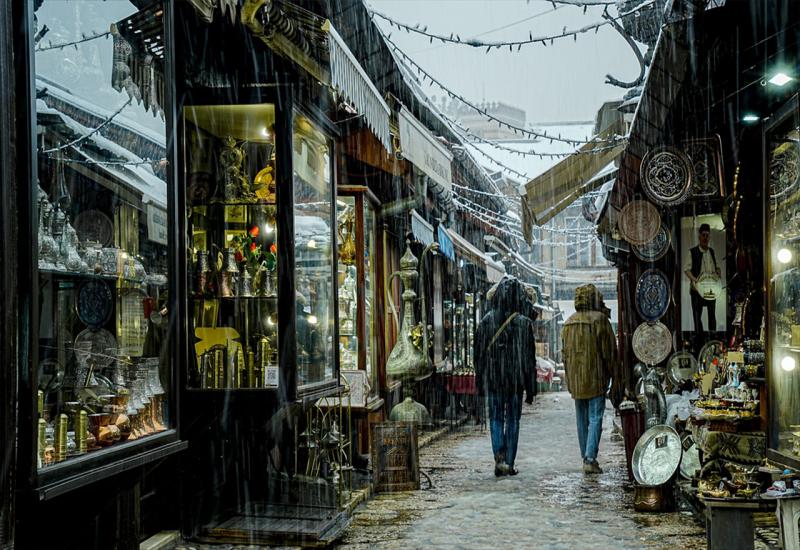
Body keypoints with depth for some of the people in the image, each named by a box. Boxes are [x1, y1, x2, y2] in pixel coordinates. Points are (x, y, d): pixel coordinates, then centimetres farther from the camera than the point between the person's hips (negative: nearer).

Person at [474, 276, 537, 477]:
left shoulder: (486, 322, -4)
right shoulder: (524, 323, -6)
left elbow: (479, 354, 0)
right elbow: (530, 356, -4)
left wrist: (480, 382, 8)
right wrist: (530, 385, 3)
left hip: (493, 378, 0)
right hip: (516, 378, 0)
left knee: (496, 418, 8)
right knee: (513, 419, 9)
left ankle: (500, 457, -11)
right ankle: (509, 464, 11)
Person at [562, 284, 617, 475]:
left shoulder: (569, 322, 9)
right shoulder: (599, 319, -10)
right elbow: (609, 349, -8)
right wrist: (610, 372, 3)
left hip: (575, 380, 6)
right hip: (595, 378, -6)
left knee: (582, 419, 13)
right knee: (595, 418, -4)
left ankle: (586, 457, 19)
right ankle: (590, 459, -12)